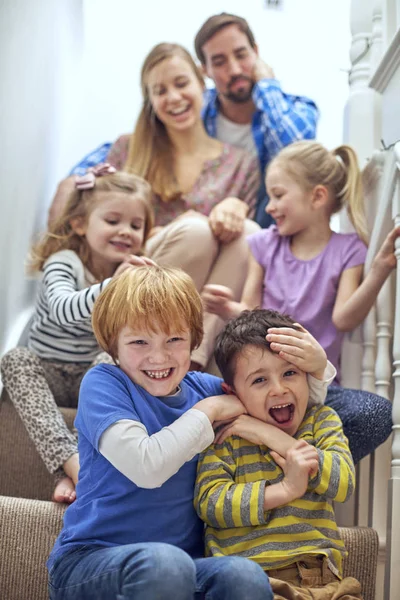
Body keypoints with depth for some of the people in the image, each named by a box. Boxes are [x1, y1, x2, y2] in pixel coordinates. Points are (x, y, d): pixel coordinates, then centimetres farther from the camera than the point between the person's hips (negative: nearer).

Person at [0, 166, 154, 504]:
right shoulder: (64, 263, -13)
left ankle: (73, 474, -37)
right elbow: (61, 309, -36)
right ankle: (70, 460, -44)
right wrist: (110, 287, -53)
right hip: (46, 375, -2)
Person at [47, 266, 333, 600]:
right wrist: (208, 410, -10)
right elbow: (146, 467, -21)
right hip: (90, 560, -3)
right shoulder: (102, 384, -5)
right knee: (164, 561, -37)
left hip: (182, 563, 4)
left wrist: (317, 365, 0)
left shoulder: (202, 388, 10)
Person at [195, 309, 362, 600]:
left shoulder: (322, 420, 13)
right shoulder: (224, 435, 5)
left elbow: (343, 483, -3)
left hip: (323, 576, 3)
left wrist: (276, 439, -7)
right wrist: (284, 490, -14)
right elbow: (209, 502, -7)